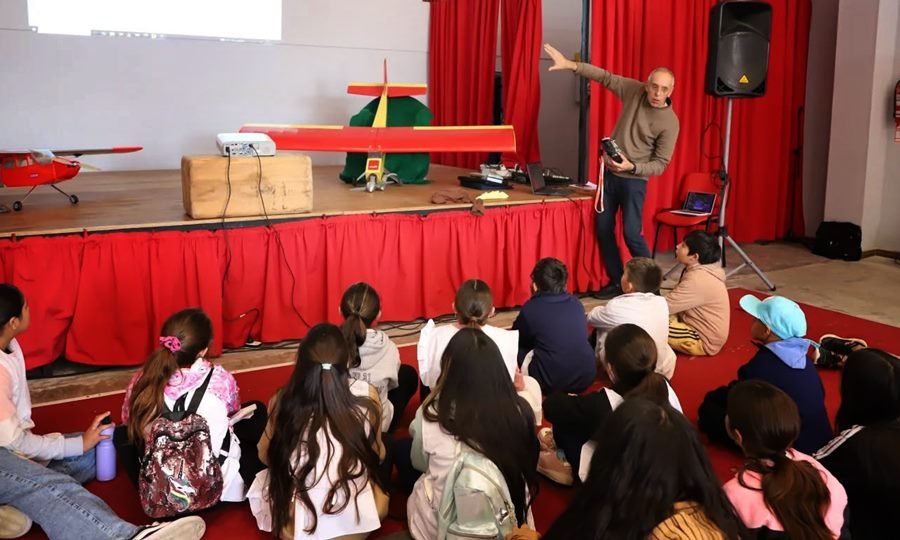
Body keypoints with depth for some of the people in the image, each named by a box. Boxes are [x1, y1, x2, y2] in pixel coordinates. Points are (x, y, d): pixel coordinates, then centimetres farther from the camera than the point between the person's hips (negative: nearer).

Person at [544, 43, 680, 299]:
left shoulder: (670, 122, -17)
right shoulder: (635, 91, -5)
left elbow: (660, 165, -15)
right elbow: (604, 76, 2)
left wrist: (631, 167, -30)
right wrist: (570, 65, -6)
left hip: (634, 180, -5)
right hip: (609, 173, 5)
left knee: (632, 234, -13)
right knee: (603, 230, 8)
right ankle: (616, 282, 20)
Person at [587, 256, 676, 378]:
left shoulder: (618, 307, -20)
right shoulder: (662, 302, -6)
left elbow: (591, 317, 1)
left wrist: (605, 310, 25)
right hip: (665, 371, 5)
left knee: (601, 326, 12)